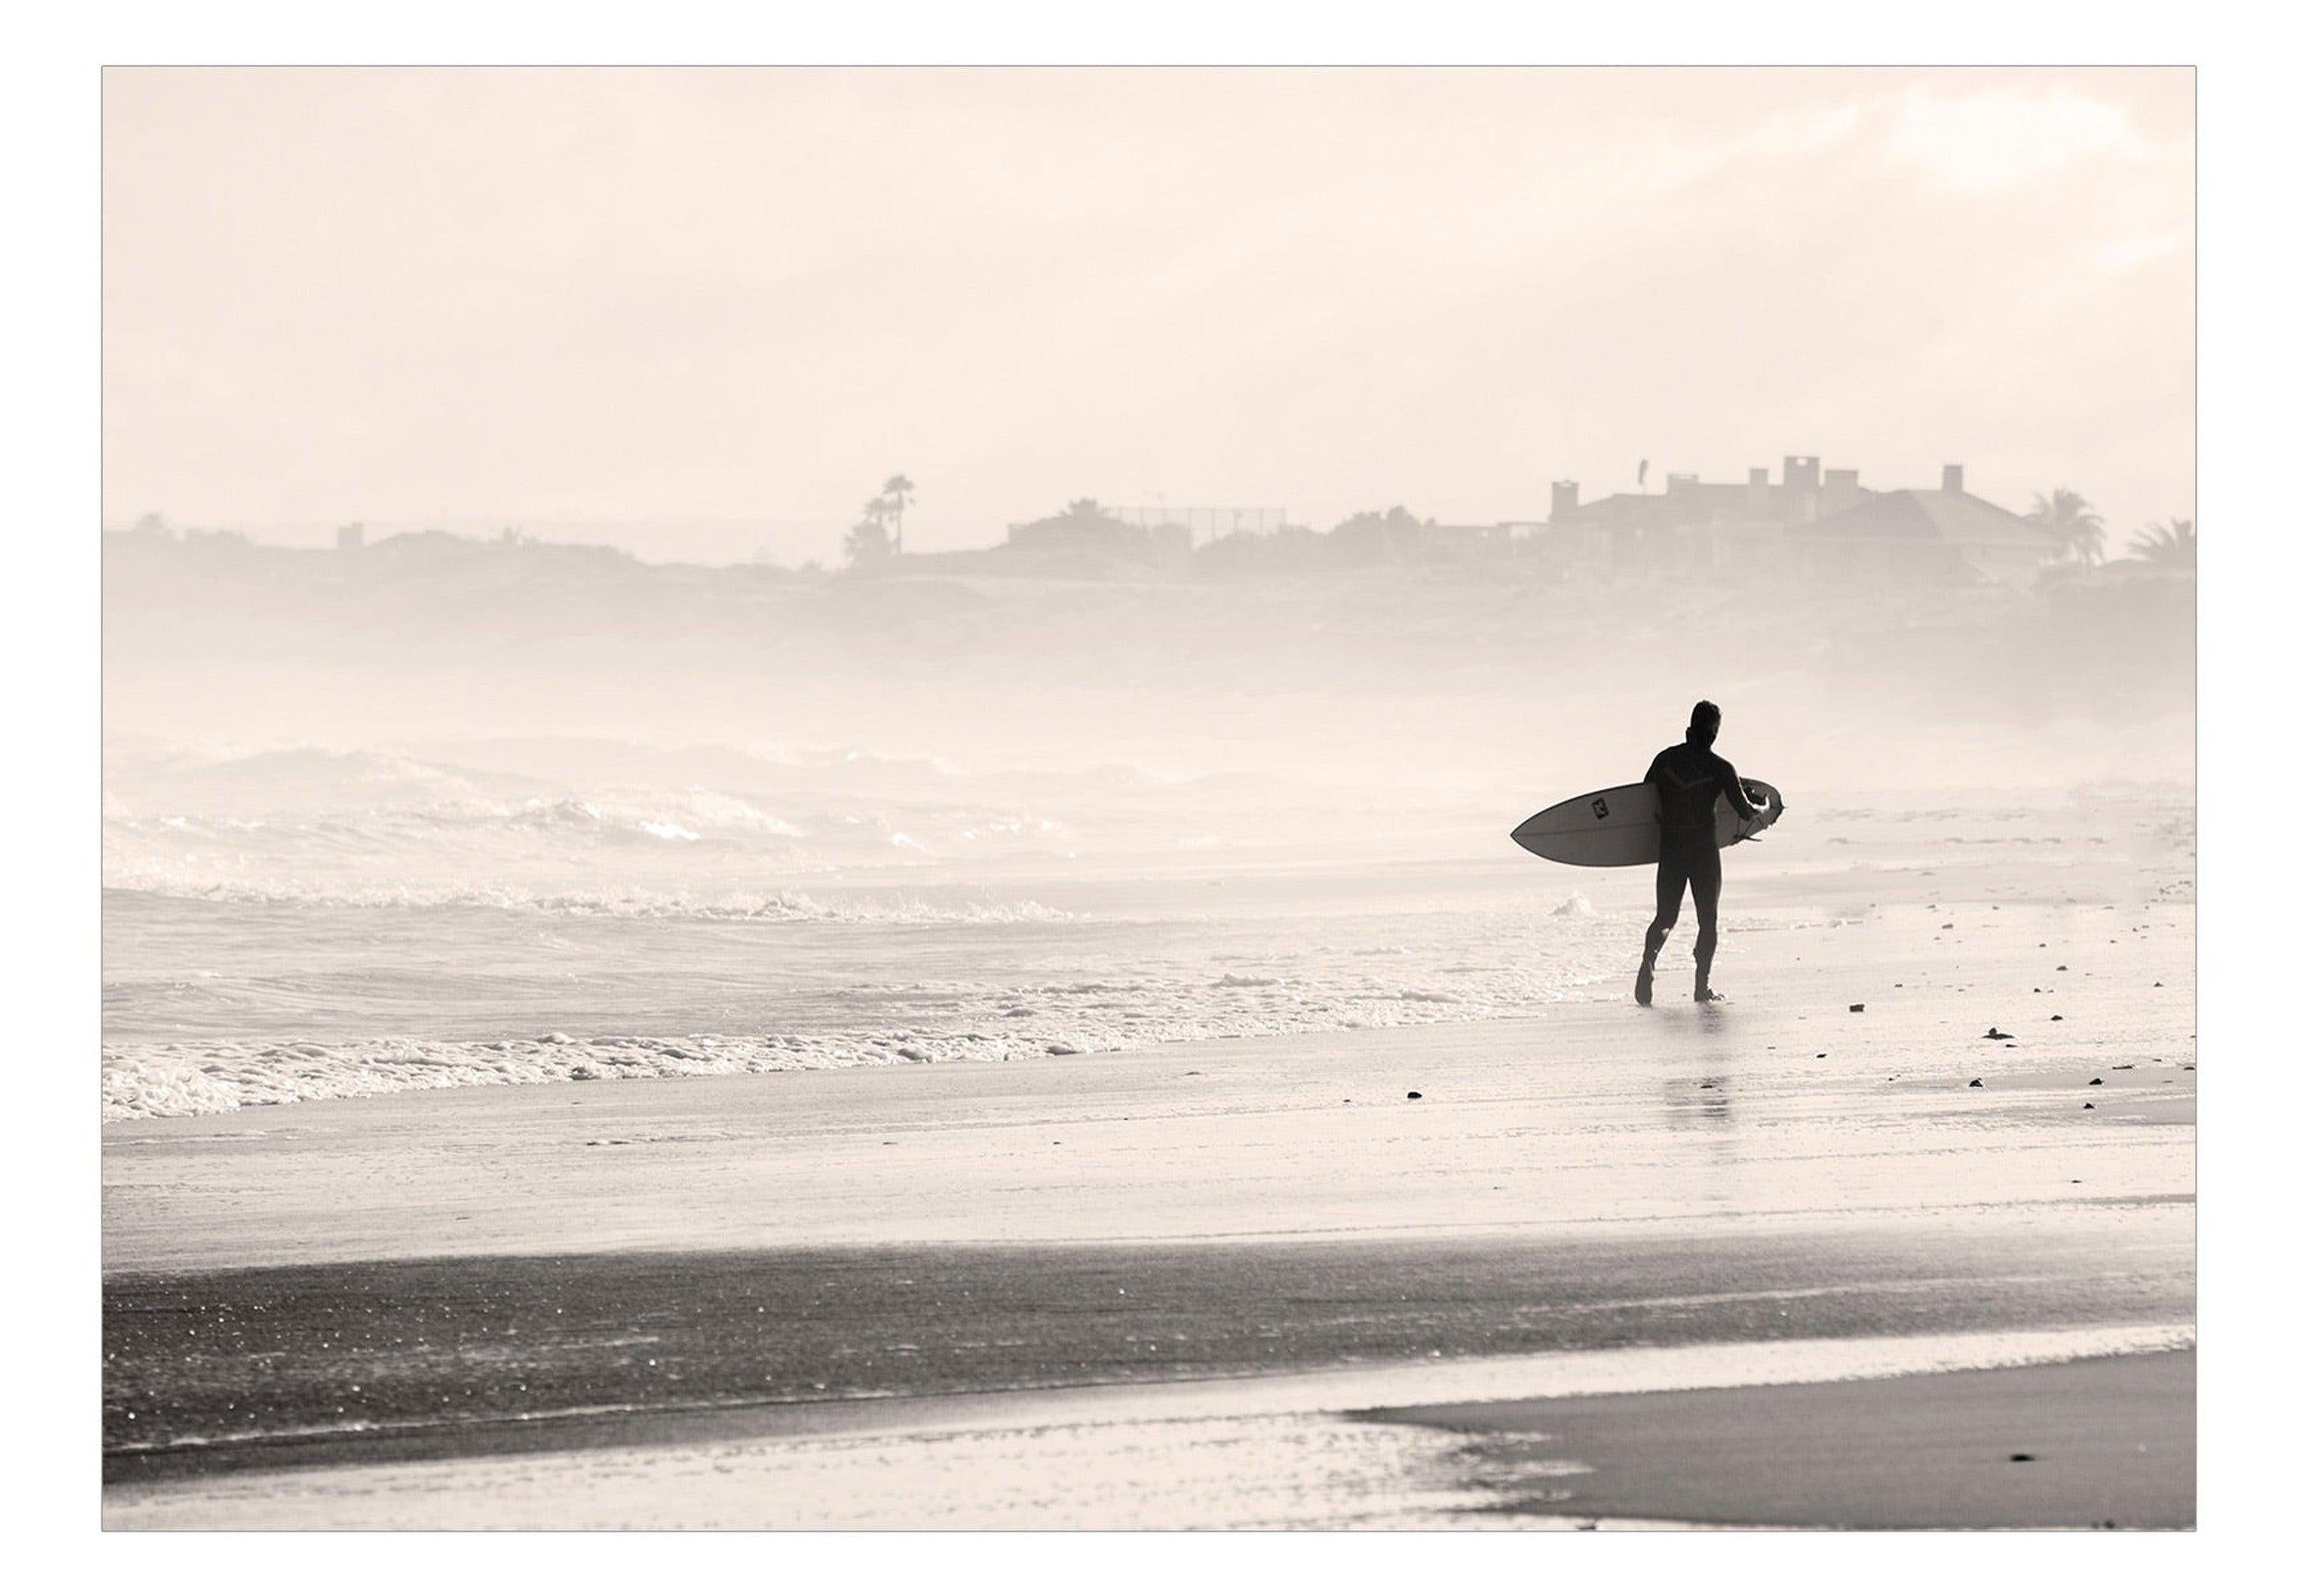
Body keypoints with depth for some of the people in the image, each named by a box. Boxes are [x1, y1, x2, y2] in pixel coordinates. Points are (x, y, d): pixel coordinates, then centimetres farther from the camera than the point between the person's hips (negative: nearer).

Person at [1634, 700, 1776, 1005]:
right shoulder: (1721, 768, -6)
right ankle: (1701, 986, 4)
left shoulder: (1666, 759, 2)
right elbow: (1745, 812, -3)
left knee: (1666, 916, 9)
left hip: (1670, 848, 2)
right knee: (1708, 919, 10)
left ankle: (1649, 958, -21)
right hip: (1705, 849, -2)